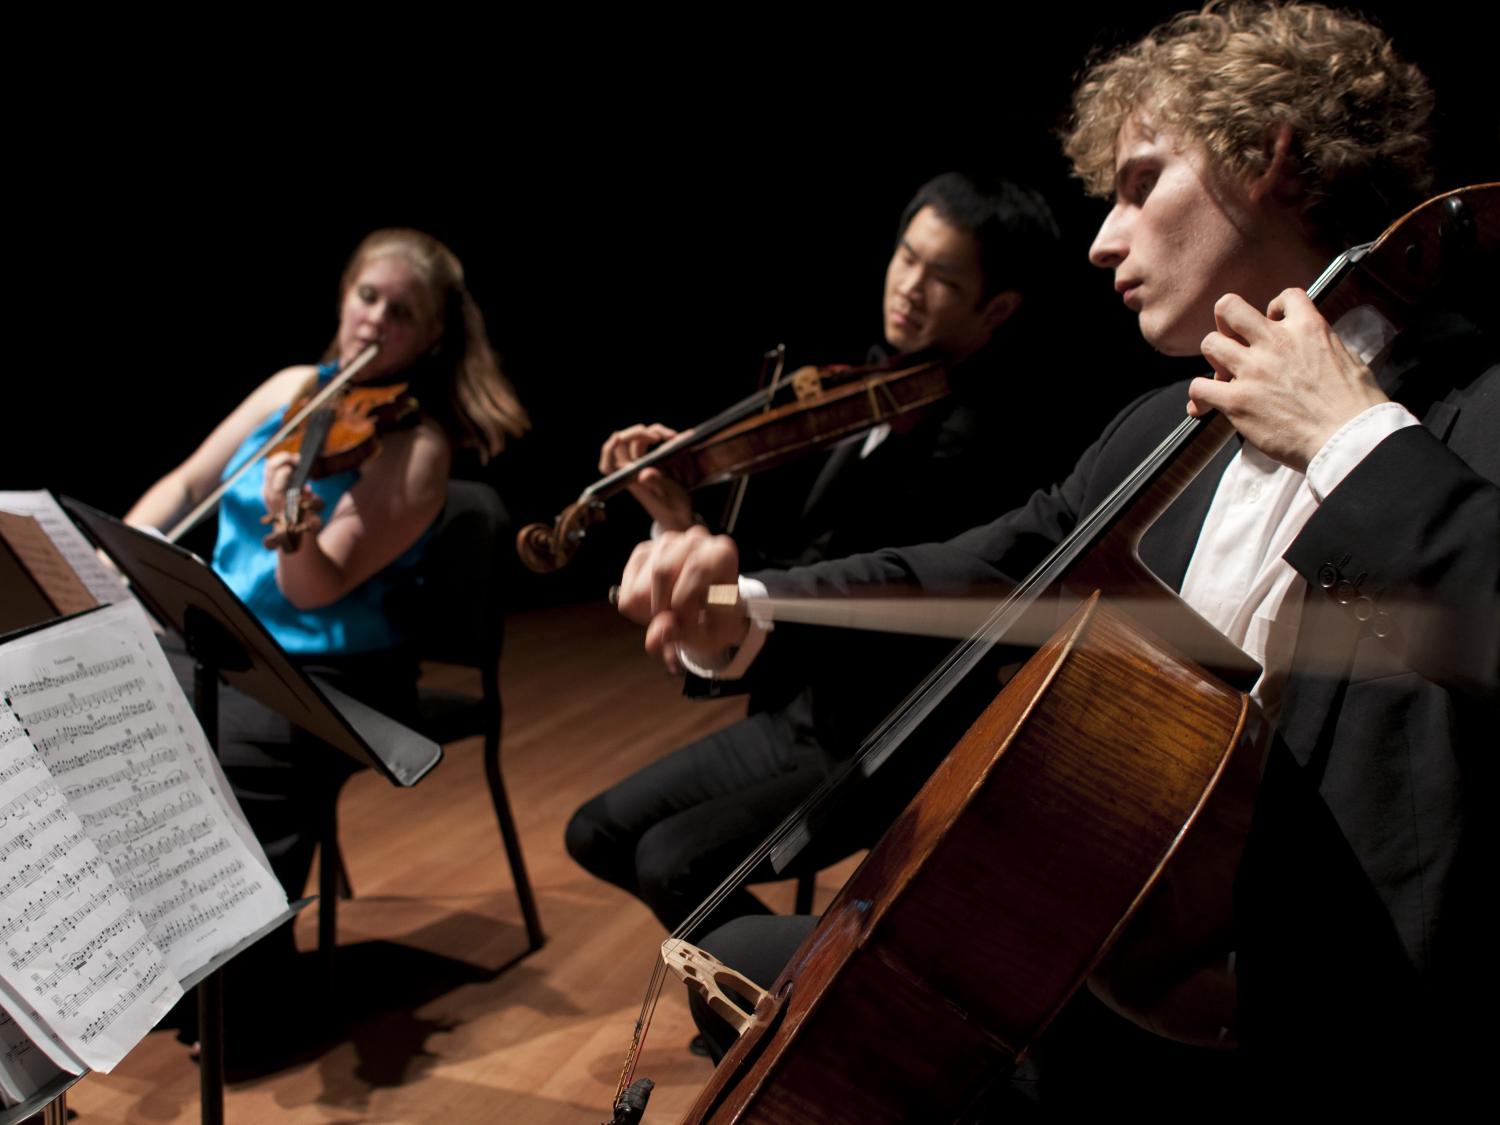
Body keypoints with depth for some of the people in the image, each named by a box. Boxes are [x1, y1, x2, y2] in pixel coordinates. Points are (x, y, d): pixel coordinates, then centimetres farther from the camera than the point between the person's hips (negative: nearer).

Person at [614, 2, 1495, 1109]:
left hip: (1301, 1039, -7)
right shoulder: (1165, 434, 7)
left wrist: (1364, 444, -28)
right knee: (747, 960, 16)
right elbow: (982, 573, 13)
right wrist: (753, 605, -2)